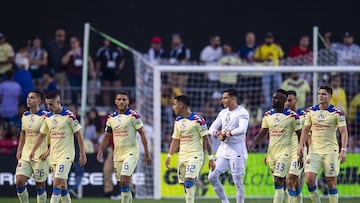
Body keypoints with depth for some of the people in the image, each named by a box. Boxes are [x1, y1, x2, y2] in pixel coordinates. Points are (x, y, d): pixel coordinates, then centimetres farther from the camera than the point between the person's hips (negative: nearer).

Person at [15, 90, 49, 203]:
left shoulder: (45, 116, -10)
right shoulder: (24, 116, 9)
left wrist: (48, 151, -17)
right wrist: (19, 150, 14)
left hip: (40, 156, -5)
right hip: (25, 155, 5)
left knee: (40, 185, 2)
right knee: (19, 181, -7)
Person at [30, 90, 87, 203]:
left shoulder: (69, 116, -10)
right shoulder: (48, 117, 8)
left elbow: (79, 134, -7)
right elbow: (42, 135, 20)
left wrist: (82, 154, -8)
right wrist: (33, 150, 17)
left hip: (65, 155, -7)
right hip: (54, 156, 7)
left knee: (57, 184, -15)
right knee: (62, 185, 11)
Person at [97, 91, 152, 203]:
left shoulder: (133, 115, -7)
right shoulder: (111, 117, 10)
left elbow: (142, 133, -6)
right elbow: (107, 136, 16)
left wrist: (146, 152, -10)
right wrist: (100, 151, 4)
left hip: (130, 153, -6)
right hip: (117, 154, 6)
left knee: (125, 180, -18)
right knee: (123, 183, 8)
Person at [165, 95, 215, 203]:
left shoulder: (197, 120, -9)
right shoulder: (178, 121, 12)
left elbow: (206, 139, -6)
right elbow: (175, 140, 18)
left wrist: (211, 158, -7)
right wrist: (169, 156, 8)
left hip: (195, 156, -7)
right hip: (182, 156, 7)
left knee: (189, 182, -21)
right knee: (185, 185, 5)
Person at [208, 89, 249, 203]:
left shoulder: (242, 113, -8)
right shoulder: (223, 113, 14)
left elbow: (242, 129, -24)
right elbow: (212, 129, 11)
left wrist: (227, 133, -19)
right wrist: (218, 133, -11)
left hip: (237, 152, -7)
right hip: (223, 151, 7)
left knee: (238, 181, -5)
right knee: (212, 176, -1)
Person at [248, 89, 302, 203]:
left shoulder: (292, 116, -7)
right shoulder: (268, 115, 9)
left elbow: (300, 135, -2)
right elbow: (262, 133, 14)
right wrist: (254, 144, -4)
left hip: (284, 152, -6)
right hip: (271, 152, 6)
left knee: (278, 182, -17)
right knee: (280, 182, 10)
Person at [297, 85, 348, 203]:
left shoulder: (337, 113, -5)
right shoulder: (311, 111, 6)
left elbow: (343, 132, -7)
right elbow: (305, 130, 13)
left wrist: (343, 150, -17)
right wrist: (301, 145, 0)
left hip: (330, 151, -3)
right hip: (314, 150, 3)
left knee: (331, 182, -1)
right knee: (309, 178, -11)